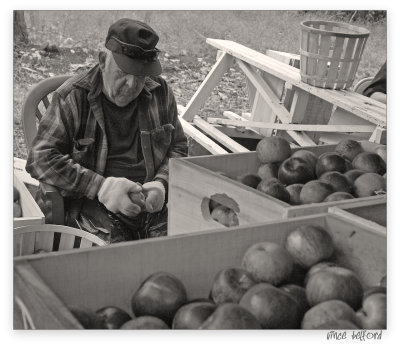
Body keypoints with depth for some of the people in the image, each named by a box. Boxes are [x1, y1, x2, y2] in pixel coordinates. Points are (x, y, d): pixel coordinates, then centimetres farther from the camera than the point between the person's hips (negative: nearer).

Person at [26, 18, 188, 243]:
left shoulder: (160, 92, 10)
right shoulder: (73, 97, -3)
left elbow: (178, 146, 20)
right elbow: (41, 157, -7)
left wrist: (161, 183, -3)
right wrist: (100, 186, -17)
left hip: (155, 205, 4)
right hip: (91, 204, -3)